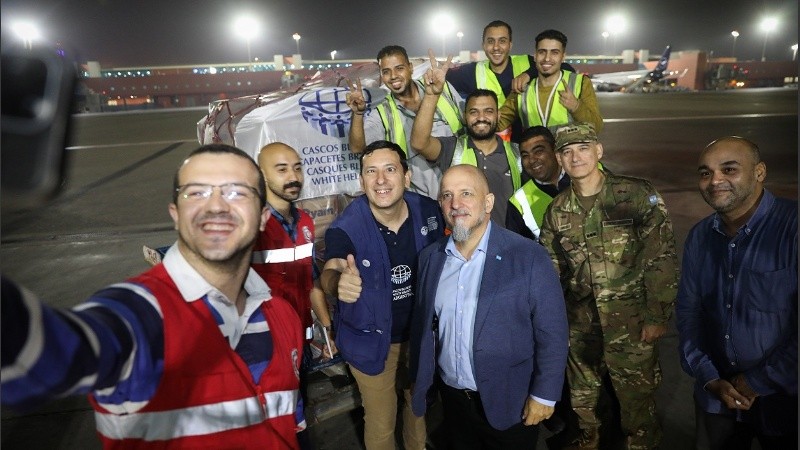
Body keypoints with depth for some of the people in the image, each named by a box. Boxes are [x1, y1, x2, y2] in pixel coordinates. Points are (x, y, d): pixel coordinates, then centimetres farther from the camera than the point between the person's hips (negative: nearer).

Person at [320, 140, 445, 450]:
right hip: (372, 339, -3)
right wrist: (340, 281, -66)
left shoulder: (428, 212, -16)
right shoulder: (345, 229, -25)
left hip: (420, 332, 4)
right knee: (380, 425, 17)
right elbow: (330, 272, -42)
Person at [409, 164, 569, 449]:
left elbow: (552, 333, -12)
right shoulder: (430, 258, -2)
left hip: (509, 402, -3)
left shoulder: (529, 257, -16)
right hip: (452, 397, 4)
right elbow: (421, 326, 6)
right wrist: (421, 381, 10)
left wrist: (544, 395, -9)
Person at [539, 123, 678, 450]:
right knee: (582, 401, 18)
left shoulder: (637, 195, -8)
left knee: (637, 401, 9)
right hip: (580, 325, 4)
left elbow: (661, 258, -8)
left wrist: (657, 316, -10)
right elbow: (551, 269, 11)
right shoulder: (557, 210, 3)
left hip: (631, 324, -3)